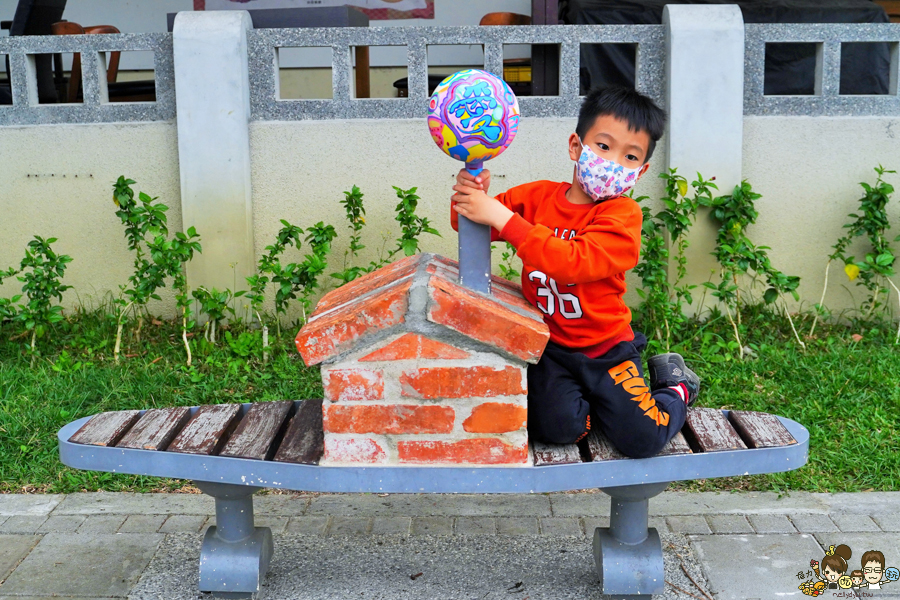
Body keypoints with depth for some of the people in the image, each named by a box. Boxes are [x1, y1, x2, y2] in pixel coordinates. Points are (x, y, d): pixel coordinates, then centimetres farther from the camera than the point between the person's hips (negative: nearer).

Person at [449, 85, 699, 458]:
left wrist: (501, 217, -37)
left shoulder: (623, 215, -15)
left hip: (605, 349, -2)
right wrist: (469, 195, -21)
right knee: (558, 426, -23)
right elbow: (469, 224, 3)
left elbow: (570, 262, -31)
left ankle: (675, 388, 22)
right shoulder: (537, 197, 0)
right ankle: (594, 402, 13)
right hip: (548, 346, 2)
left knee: (641, 439, -11)